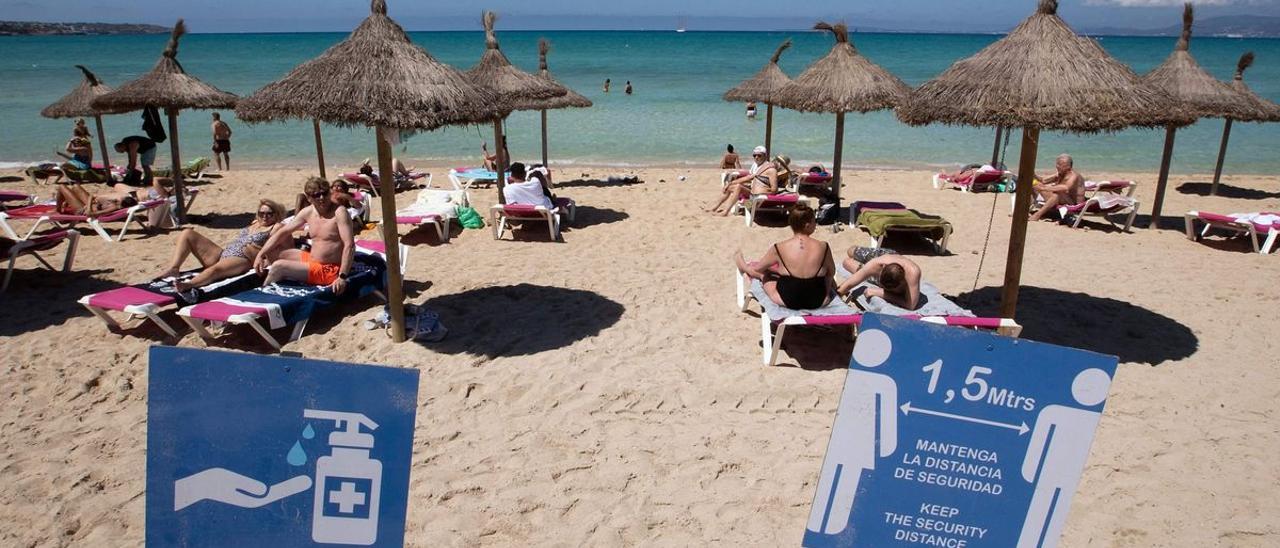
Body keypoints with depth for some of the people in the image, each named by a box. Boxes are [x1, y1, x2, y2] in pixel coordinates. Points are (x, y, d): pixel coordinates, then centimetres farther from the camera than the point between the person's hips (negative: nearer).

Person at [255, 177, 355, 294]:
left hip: (328, 270, -8)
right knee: (271, 251, 11)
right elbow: (283, 232, 10)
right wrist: (260, 255, 1)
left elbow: (349, 245, -28)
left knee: (278, 266, -16)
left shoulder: (339, 212, -20)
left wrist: (342, 277, -35)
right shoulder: (308, 212, 2)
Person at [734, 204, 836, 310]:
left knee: (762, 272, 25)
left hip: (787, 301, -1)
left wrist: (743, 266, 24)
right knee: (829, 278, 34)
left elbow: (757, 268, 0)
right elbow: (831, 272, 3)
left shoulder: (780, 248, -16)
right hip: (818, 302, 1)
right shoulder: (823, 247, -13)